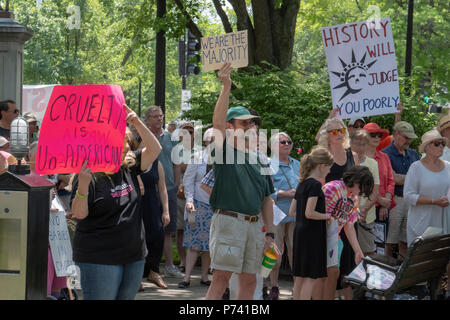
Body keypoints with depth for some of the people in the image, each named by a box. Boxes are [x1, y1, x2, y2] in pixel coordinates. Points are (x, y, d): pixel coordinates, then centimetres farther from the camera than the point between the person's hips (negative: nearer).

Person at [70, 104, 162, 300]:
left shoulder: (129, 166, 8)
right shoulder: (91, 175, -12)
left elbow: (154, 149, 6)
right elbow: (79, 214, -16)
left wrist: (137, 124, -8)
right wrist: (83, 185, -33)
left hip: (134, 256, 7)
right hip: (100, 259, -7)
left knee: (126, 297, 11)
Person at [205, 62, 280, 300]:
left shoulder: (258, 159, 17)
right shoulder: (224, 150, 2)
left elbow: (266, 199, 18)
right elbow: (217, 122, -17)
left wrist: (270, 234, 11)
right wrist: (226, 87, -26)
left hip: (254, 225, 6)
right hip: (228, 220, -6)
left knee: (249, 280, 7)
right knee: (221, 277, -12)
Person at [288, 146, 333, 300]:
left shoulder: (302, 184, 12)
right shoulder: (315, 185, -14)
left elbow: (292, 212, 15)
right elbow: (309, 213, -21)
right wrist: (326, 216, -6)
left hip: (299, 233, 9)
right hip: (312, 235, -9)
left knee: (299, 278, 12)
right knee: (310, 277, -5)